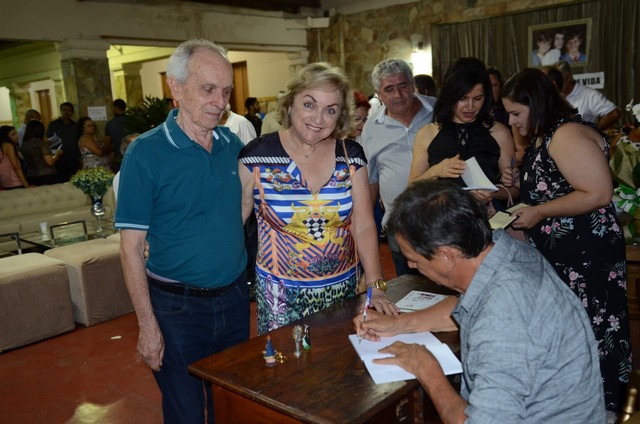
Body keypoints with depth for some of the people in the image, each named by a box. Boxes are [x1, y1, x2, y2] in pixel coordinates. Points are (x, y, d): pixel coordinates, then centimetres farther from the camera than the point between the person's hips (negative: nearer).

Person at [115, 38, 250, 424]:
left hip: (235, 297, 5)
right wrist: (147, 325, -13)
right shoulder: (146, 153, -14)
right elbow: (131, 246, -12)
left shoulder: (233, 144, 1)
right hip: (178, 307, -4)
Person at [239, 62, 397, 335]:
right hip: (281, 294, -2)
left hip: (344, 288, 3)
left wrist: (376, 286, -11)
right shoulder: (257, 156, -11)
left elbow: (364, 226, -3)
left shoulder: (351, 156, -3)